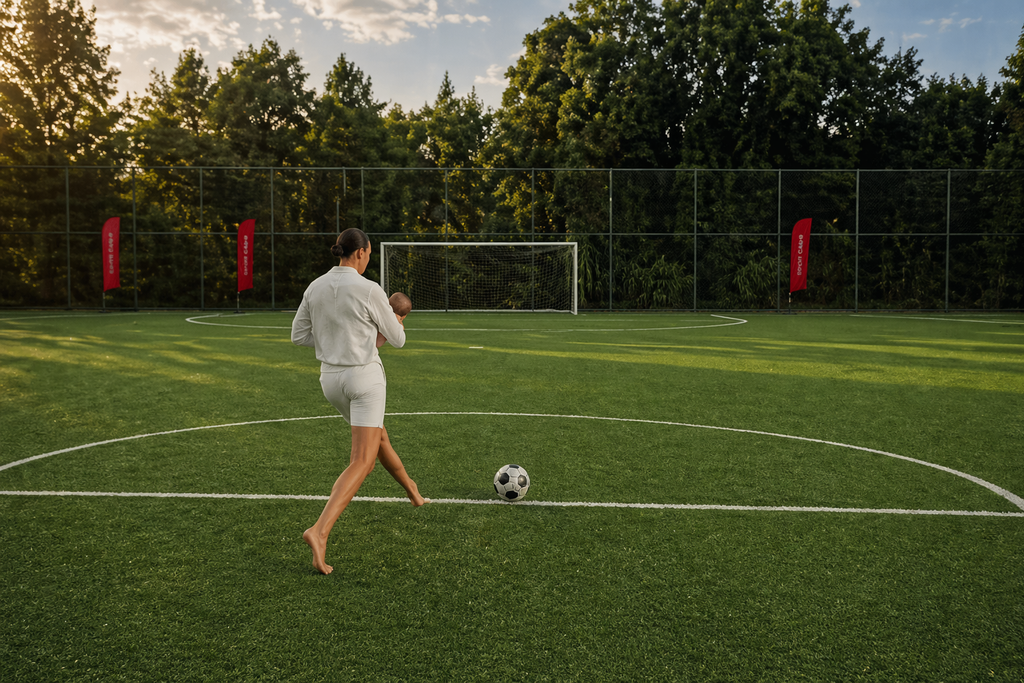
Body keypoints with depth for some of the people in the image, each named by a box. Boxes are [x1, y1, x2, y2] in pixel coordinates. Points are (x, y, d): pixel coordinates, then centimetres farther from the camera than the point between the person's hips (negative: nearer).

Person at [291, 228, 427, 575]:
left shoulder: (315, 287, 1)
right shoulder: (369, 290, -15)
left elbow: (298, 335, 8)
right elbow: (397, 339, -5)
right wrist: (394, 324, 19)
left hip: (330, 378, 7)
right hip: (364, 377, -7)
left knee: (379, 437, 28)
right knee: (362, 462, -7)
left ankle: (413, 491, 50)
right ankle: (319, 531, -23)